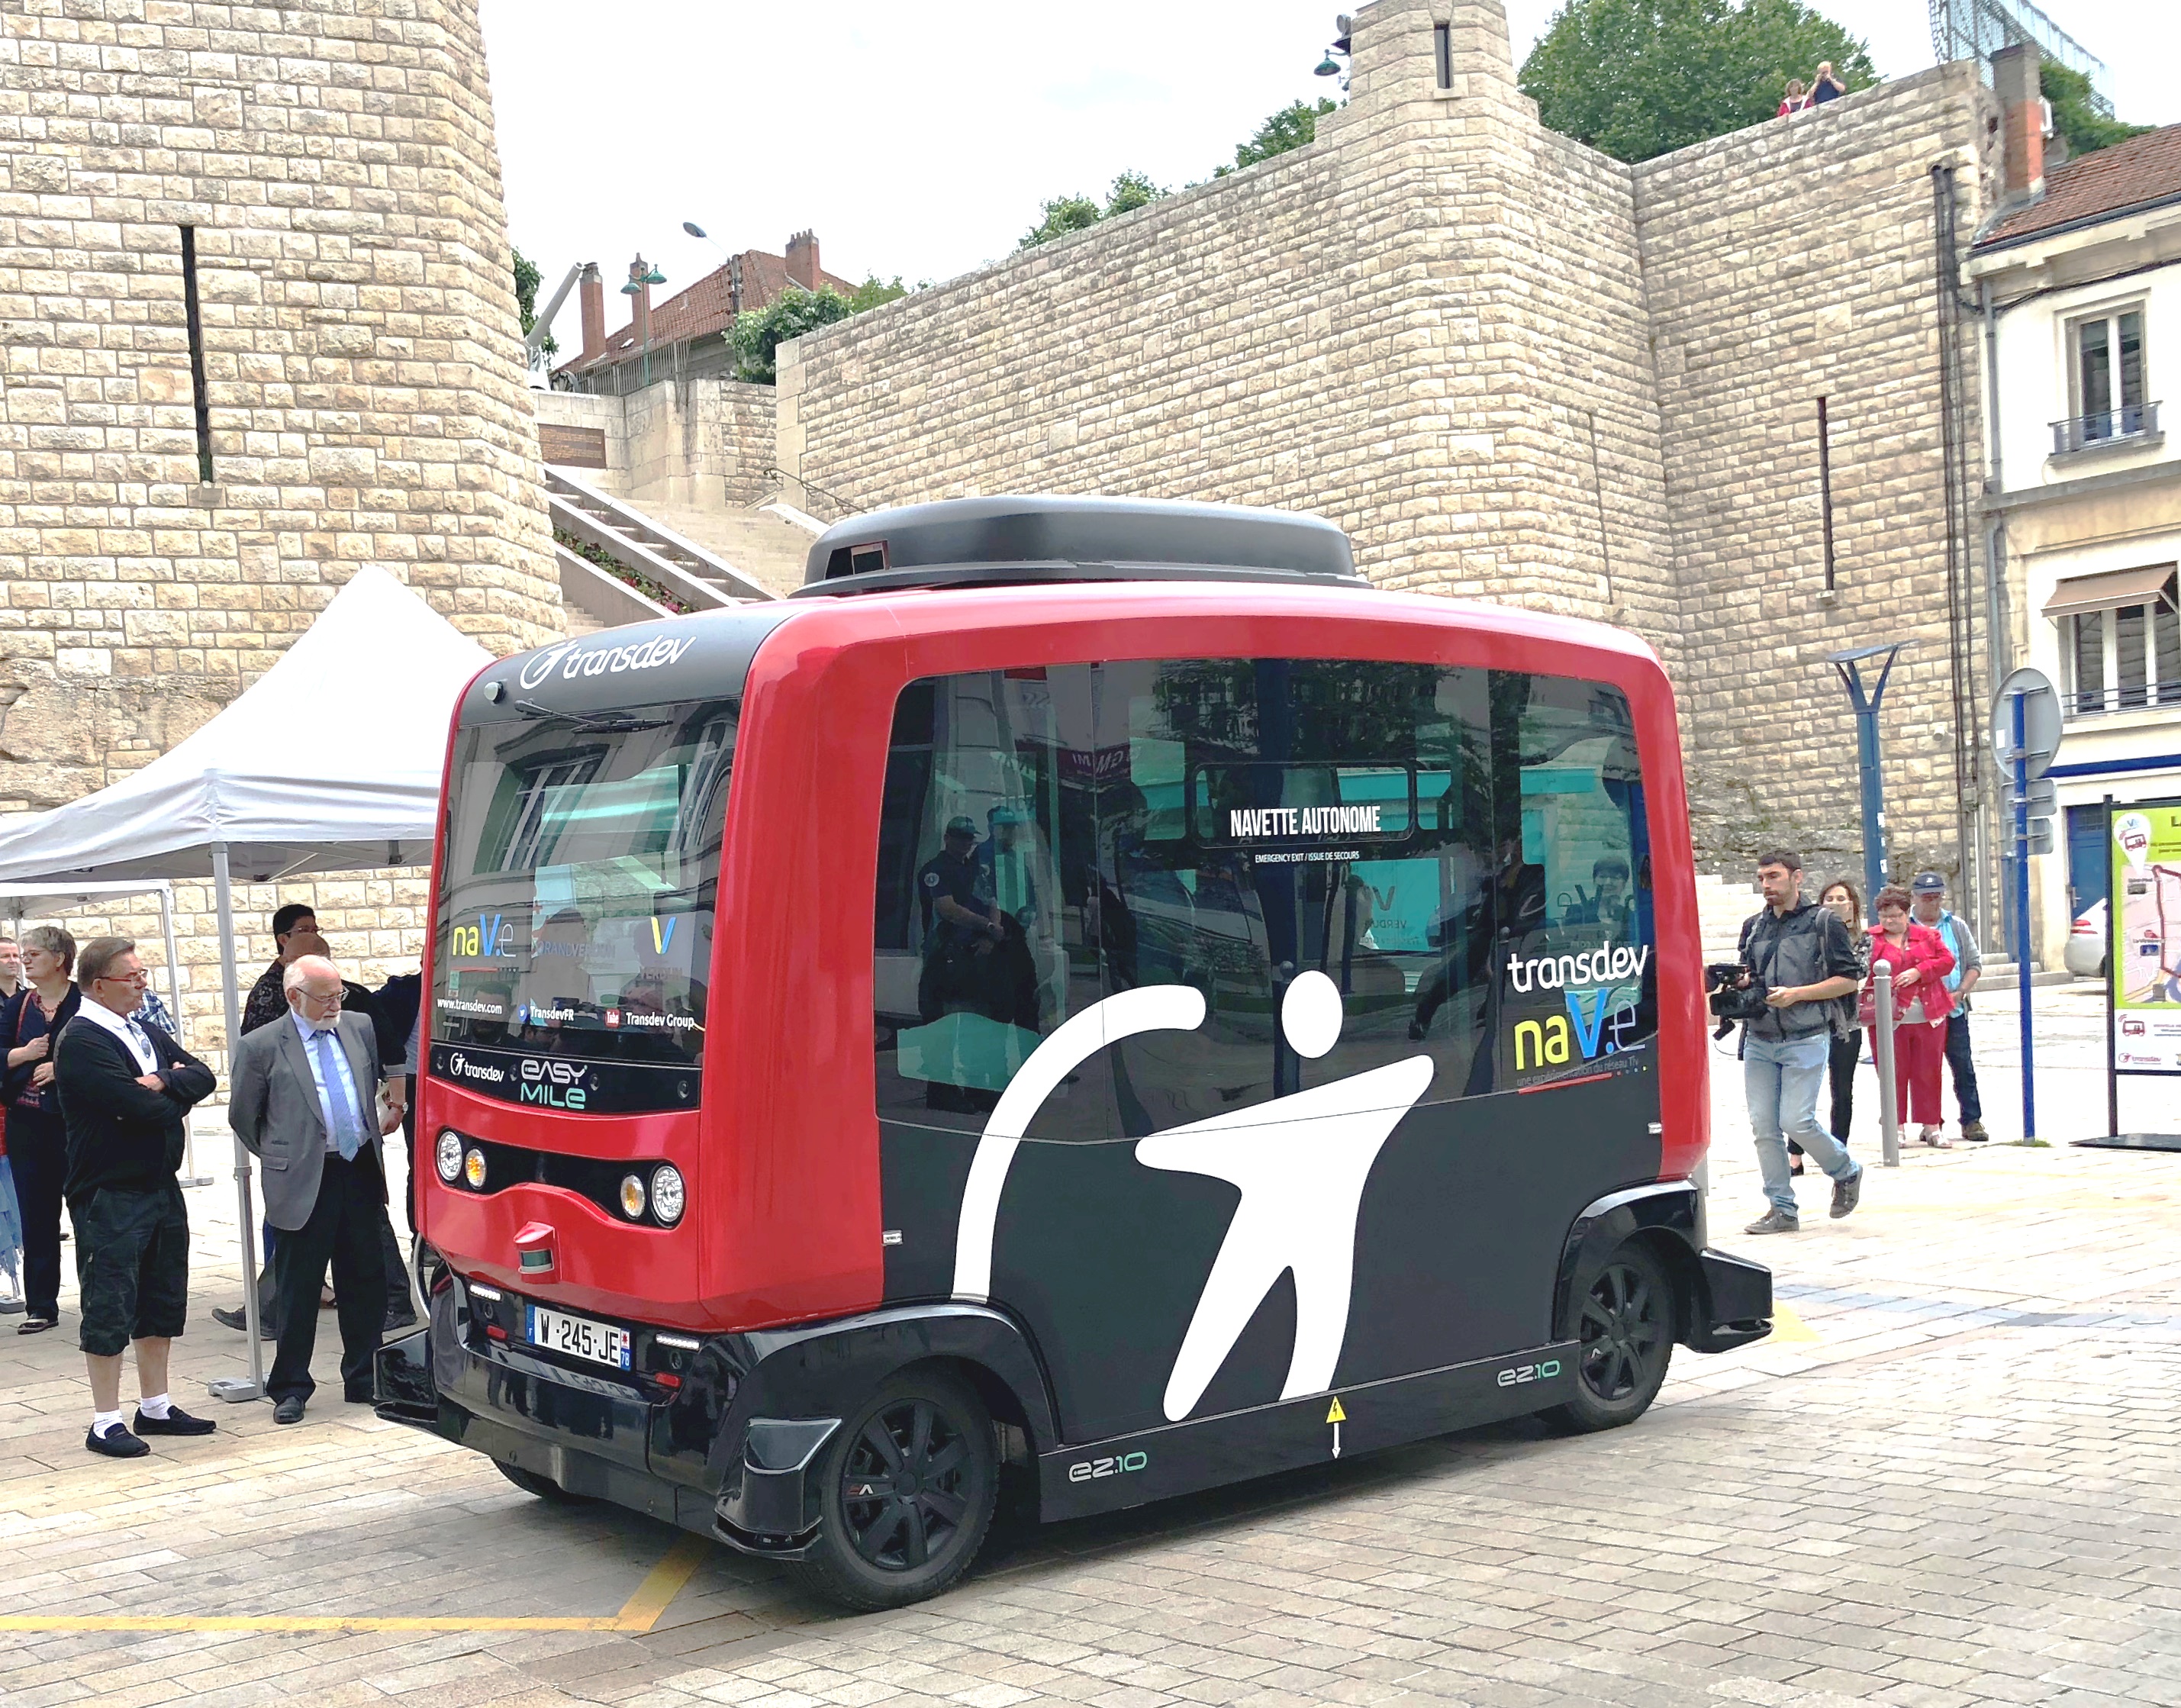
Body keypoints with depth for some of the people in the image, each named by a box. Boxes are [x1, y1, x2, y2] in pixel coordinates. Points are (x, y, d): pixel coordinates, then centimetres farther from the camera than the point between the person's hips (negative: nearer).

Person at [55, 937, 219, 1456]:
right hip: (110, 1195, -8)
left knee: (162, 1302, 15)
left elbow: (202, 1076, 4)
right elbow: (135, 1106, -23)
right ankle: (106, 1424, 7)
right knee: (109, 1309, -1)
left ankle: (155, 1407, 26)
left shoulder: (147, 1032, 13)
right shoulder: (80, 1041, -14)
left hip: (162, 1186, 9)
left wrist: (163, 1081, -15)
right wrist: (177, 1101, -3)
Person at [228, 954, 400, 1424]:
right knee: (298, 1289, 3)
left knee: (366, 1281, 10)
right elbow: (242, 1117, 3)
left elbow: (377, 1077, 25)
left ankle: (364, 1379, 22)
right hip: (304, 1184, -4)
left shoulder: (360, 1028, 6)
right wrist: (280, 1158, 8)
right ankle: (290, 1388, 15)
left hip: (361, 1174, 4)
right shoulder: (261, 1047, -6)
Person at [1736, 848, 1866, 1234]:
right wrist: (1742, 984, -1)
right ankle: (1782, 1209, 10)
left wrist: (1796, 994, -15)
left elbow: (1848, 980, -5)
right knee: (1763, 1126, 1)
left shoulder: (1823, 922, -3)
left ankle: (1846, 1172, 17)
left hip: (1805, 1040, -5)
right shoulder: (1753, 926, 13)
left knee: (1796, 1121, -11)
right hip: (1759, 1040, 5)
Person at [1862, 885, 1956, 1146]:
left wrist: (1918, 971, -11)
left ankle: (1932, 1127, 14)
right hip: (1888, 1018, -2)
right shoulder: (1872, 939, 3)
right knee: (1893, 1073, 1)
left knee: (1928, 1073, 6)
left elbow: (1947, 960, 3)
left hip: (1928, 1017, 2)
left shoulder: (1927, 936, 10)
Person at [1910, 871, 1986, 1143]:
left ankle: (1972, 1121, 5)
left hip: (1954, 1010, 2)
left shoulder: (1956, 926, 11)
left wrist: (1960, 992, -5)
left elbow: (1975, 965, 11)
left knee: (1963, 1065, -1)